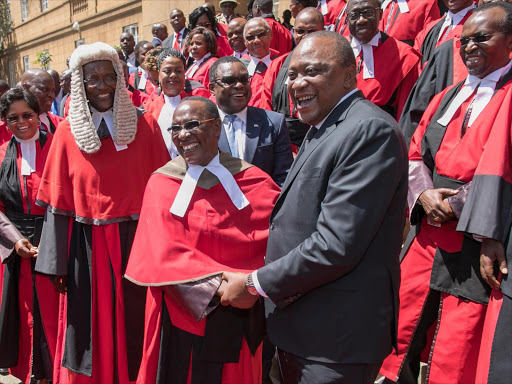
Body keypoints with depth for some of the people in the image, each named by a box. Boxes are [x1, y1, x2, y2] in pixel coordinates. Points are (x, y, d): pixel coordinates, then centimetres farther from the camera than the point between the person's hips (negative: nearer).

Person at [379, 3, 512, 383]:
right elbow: (415, 155, 12)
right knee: (401, 336, 15)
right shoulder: (447, 97, 13)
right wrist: (424, 194, -7)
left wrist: (455, 204, -15)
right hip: (427, 236, 6)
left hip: (475, 248, -5)